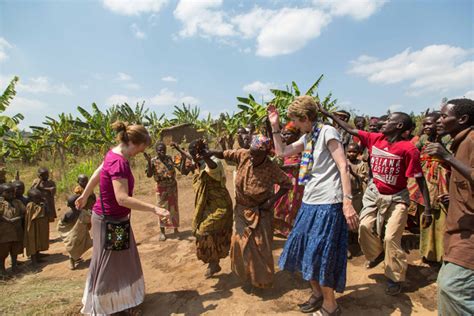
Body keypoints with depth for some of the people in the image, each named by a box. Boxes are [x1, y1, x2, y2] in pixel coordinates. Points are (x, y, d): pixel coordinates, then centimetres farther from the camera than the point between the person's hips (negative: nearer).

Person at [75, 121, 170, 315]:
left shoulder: (115, 154, -1)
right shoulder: (119, 162, -29)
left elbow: (97, 173, 13)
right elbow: (122, 198, -34)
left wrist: (84, 196, 26)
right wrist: (153, 209, -32)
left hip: (116, 218, 9)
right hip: (110, 221, -9)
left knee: (122, 261, 21)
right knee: (107, 265, 9)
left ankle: (122, 299, 39)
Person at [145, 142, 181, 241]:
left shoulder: (169, 158, -3)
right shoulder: (153, 161, -13)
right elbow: (149, 175, -18)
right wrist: (148, 162, -30)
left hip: (172, 187, 3)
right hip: (162, 188, -3)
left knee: (174, 208, 12)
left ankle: (176, 229, 28)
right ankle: (162, 231, 19)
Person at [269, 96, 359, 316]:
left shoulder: (327, 132, -10)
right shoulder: (307, 137, 13)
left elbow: (343, 167, -15)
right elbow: (282, 152, 20)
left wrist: (347, 202, -22)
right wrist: (275, 126, 13)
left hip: (328, 204, -8)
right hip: (310, 203, 8)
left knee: (321, 255, 0)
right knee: (304, 250, 15)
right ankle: (317, 293, 36)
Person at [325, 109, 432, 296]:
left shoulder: (408, 149, -20)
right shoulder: (374, 139, -6)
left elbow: (420, 180, -17)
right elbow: (350, 130, -1)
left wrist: (427, 209, -17)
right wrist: (329, 114, -3)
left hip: (397, 198, -4)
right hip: (375, 193, 5)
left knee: (391, 238, -6)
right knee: (365, 227, 0)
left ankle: (394, 279, 16)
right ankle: (376, 254, 33)